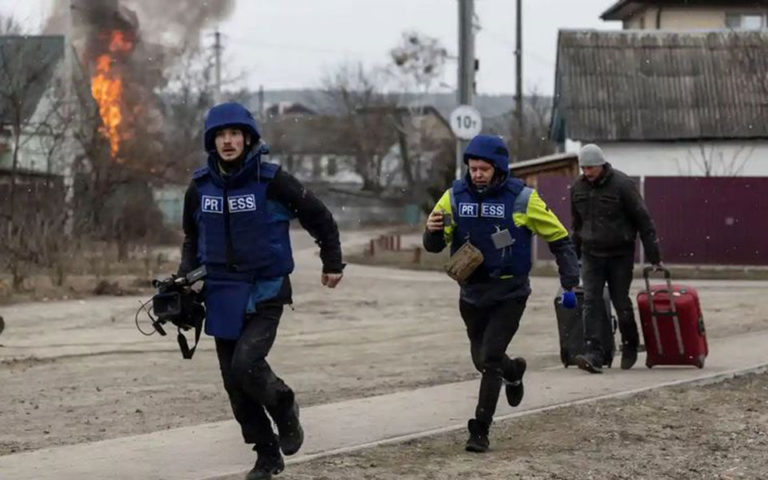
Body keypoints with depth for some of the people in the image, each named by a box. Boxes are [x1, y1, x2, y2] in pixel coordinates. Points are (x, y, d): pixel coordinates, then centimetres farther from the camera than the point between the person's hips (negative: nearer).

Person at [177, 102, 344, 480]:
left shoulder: (271, 181, -11)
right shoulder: (200, 187, 1)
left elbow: (319, 217, 1)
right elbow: (192, 237, 18)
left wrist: (333, 263, 8)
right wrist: (185, 277, 5)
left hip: (265, 294, -4)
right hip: (222, 296, 5)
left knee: (247, 365, -22)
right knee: (235, 383, 5)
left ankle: (283, 407, 10)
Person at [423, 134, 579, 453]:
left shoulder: (521, 198, -11)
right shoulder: (455, 196, -3)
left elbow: (559, 238, -2)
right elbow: (435, 245, -1)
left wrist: (570, 280, -9)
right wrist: (433, 231, -25)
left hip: (510, 294, -4)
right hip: (472, 292, 4)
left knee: (491, 358, -13)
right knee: (481, 360, 17)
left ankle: (480, 430, -4)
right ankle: (513, 371, 52)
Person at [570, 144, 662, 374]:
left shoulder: (622, 184, -12)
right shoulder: (578, 188, 4)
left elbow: (643, 220, -9)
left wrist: (654, 256, -9)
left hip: (620, 254, -4)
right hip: (591, 254, 4)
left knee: (621, 302, 4)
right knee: (591, 302, -9)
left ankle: (630, 347, 27)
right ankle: (593, 355, -16)